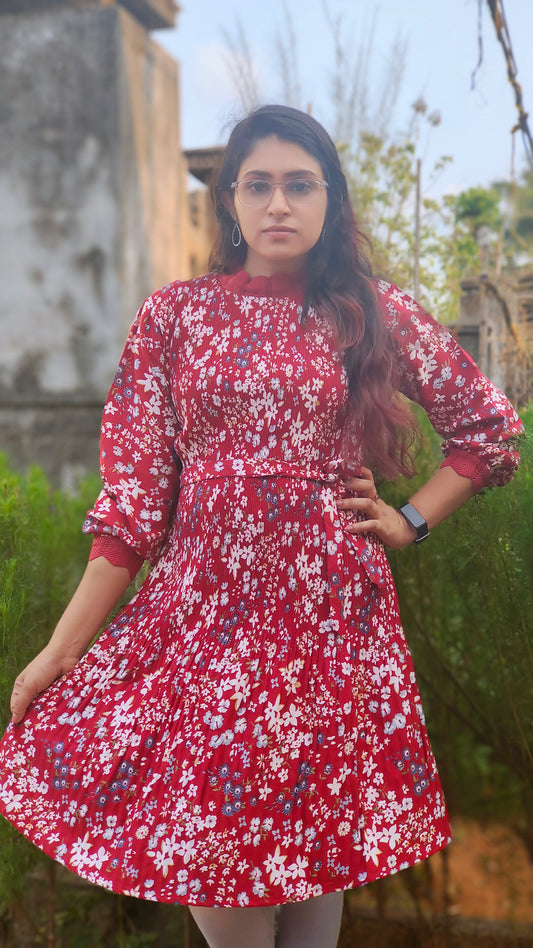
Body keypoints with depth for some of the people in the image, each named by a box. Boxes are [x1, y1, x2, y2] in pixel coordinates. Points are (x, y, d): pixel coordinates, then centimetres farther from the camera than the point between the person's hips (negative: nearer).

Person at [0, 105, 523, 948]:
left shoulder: (378, 316, 4)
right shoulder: (172, 317, 3)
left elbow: (490, 428, 14)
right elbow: (132, 497, 1)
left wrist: (409, 522, 4)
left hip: (330, 615, 0)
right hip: (202, 607, 1)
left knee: (317, 842, 8)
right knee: (205, 843, 4)